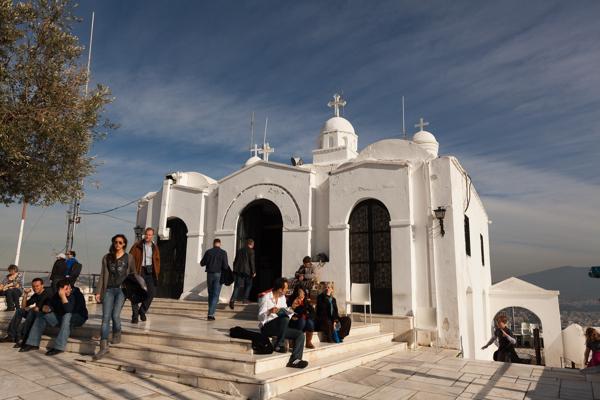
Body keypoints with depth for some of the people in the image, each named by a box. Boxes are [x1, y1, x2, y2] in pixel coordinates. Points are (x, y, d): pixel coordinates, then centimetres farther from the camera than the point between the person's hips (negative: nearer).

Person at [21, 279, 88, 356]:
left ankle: (59, 347, -40)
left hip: (78, 318, -7)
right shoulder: (57, 295, 1)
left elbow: (69, 310, -32)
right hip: (62, 317, 8)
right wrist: (46, 307, -15)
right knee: (41, 315, 2)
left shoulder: (77, 294, -21)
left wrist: (63, 296, -37)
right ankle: (33, 343, 0)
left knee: (67, 316, -39)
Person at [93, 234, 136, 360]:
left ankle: (117, 335, 20)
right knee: (105, 317, -6)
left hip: (122, 289, -2)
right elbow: (102, 276, 11)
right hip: (109, 290, 2)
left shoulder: (129, 257, 6)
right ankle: (103, 346, -7)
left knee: (115, 315, -11)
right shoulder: (107, 258, 11)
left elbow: (133, 274, 10)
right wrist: (98, 292, 4)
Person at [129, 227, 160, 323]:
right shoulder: (137, 246, 0)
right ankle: (135, 315, 6)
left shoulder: (154, 247, 10)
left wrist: (156, 273, 4)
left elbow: (157, 260, 13)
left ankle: (142, 311, 21)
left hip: (150, 271, 3)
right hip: (139, 271, -3)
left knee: (151, 292, 0)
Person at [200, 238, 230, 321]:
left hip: (210, 274, 3)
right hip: (218, 275, -2)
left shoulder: (208, 252, 0)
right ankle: (210, 314, -8)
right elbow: (225, 266, -11)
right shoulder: (223, 253, -6)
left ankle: (211, 312, 24)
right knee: (215, 295, 0)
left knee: (210, 294, 17)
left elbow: (202, 263, 4)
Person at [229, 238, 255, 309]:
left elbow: (235, 261, 17)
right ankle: (245, 299, 16)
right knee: (248, 285, 16)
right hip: (247, 271, -4)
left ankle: (232, 299, -16)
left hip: (238, 271, 4)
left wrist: (235, 270, 23)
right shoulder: (251, 251, -3)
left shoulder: (239, 250, 15)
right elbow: (252, 262, -10)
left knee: (237, 286, 1)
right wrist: (253, 272, -5)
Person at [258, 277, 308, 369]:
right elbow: (260, 317, -18)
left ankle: (294, 359, -21)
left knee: (300, 334, -8)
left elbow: (287, 311, 10)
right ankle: (279, 345, -23)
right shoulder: (265, 297, -12)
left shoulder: (282, 297, 9)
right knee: (284, 318, -34)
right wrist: (269, 312, -35)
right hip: (266, 327, -7)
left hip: (280, 329, 7)